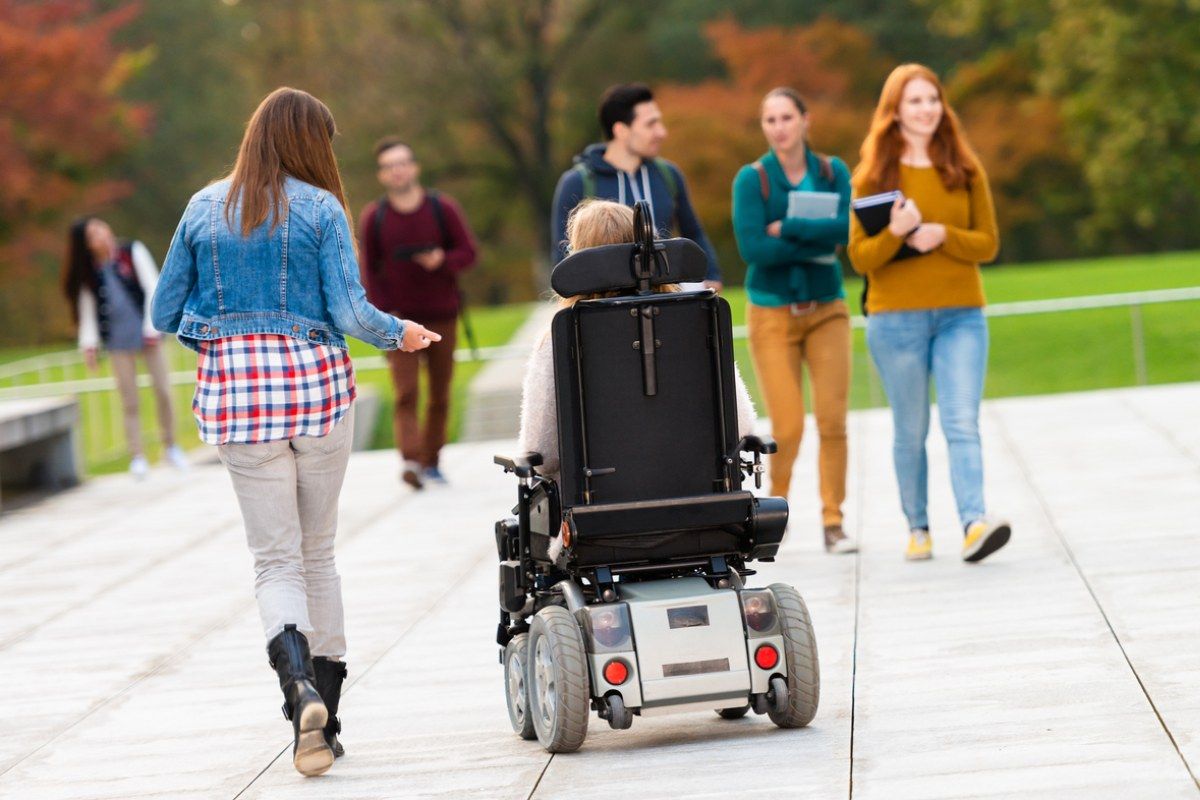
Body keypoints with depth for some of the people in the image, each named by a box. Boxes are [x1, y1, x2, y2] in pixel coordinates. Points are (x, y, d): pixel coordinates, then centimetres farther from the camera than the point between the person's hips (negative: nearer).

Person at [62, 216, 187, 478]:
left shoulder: (133, 252, -3)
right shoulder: (89, 270, 1)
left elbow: (152, 288, -4)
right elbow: (87, 307, 6)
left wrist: (152, 328, -9)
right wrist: (89, 343, -1)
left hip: (146, 333, -1)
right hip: (118, 339, 1)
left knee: (163, 390, 1)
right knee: (129, 399, -1)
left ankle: (170, 447, 17)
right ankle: (137, 457, 3)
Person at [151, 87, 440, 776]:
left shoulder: (205, 209, 6)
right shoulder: (321, 209, -3)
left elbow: (165, 315, 9)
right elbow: (352, 313, -8)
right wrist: (401, 333, 11)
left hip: (234, 390, 1)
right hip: (316, 383, -1)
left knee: (278, 559, 1)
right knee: (319, 553, 13)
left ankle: (299, 682, -27)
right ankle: (325, 719, 14)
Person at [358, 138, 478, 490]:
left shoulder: (443, 209, 2)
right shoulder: (373, 217, 2)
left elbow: (468, 252, 2)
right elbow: (369, 270, 4)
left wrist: (443, 261, -19)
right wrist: (384, 313, -7)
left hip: (442, 316, 1)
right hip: (401, 320, -1)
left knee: (440, 395, 5)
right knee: (406, 394, -14)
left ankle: (431, 461, 15)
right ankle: (411, 460, -24)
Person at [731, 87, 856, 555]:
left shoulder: (832, 172, 4)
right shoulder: (752, 179, -3)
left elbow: (847, 227, -12)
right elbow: (752, 248, -14)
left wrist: (787, 228, -17)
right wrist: (818, 244, -14)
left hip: (826, 310, 2)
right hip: (772, 315, -2)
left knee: (833, 420, -4)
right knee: (787, 428, -7)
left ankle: (833, 522, 5)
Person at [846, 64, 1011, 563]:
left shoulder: (964, 170, 7)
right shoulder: (873, 177, 2)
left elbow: (988, 243, 4)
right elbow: (860, 257, -1)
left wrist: (941, 235, -14)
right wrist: (896, 232, -21)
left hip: (961, 315, 1)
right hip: (896, 317, -1)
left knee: (962, 423, -12)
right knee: (910, 431, 5)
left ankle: (974, 523, -23)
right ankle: (917, 528, 16)